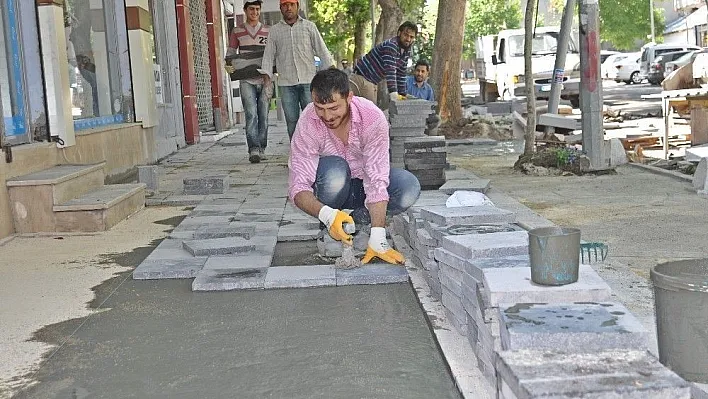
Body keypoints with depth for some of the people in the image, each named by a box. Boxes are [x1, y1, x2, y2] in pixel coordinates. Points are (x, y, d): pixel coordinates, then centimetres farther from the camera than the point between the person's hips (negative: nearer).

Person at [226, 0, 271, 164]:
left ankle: (261, 150, 12)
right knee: (251, 115, -13)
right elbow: (230, 53, 13)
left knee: (263, 116, 4)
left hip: (265, 80, 2)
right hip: (247, 81, -1)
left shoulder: (268, 31, 12)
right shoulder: (237, 31, 11)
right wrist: (229, 66, -7)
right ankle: (253, 150, -18)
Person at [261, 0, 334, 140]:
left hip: (308, 81, -1)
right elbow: (269, 55, 10)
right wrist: (267, 76, -1)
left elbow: (322, 51, 7)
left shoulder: (309, 26, 9)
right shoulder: (274, 30, 11)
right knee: (291, 120, 1)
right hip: (286, 83, 1)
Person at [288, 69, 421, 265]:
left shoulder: (372, 117, -27)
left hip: (364, 183, 1)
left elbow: (377, 180, -32)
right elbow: (298, 186, -29)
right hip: (332, 187, -1)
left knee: (409, 188, -28)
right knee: (334, 168, -36)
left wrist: (377, 240, -41)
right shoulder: (308, 122, -26)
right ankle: (328, 227, -11)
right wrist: (326, 215, -50)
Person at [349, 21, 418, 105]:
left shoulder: (406, 52, 6)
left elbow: (401, 75, 13)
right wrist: (394, 97, -37)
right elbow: (390, 72, -31)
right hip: (361, 77, -9)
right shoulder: (391, 45, -22)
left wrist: (402, 95, 7)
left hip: (372, 82, 9)